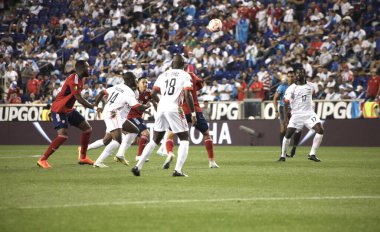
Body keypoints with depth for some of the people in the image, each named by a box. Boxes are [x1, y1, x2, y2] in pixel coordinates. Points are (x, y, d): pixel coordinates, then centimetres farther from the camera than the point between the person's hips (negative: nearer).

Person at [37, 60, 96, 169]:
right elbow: (79, 99, -29)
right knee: (63, 135, -23)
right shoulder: (73, 79, -25)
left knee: (87, 129, 9)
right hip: (59, 110, -10)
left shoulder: (79, 79, 6)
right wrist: (94, 107, -23)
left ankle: (83, 157, 20)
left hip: (69, 109, 10)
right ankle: (42, 160, -15)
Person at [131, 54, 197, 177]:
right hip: (174, 108, -5)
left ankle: (138, 166, 10)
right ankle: (178, 170, -7)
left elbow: (152, 94, 12)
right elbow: (187, 95, -9)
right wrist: (193, 113, -3)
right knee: (184, 139, 8)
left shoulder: (163, 75, 16)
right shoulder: (185, 76, 3)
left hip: (161, 107, 5)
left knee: (155, 140, 16)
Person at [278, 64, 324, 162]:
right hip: (296, 114, -2)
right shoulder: (291, 88, -4)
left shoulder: (310, 87, 8)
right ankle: (283, 156, 9)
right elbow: (286, 103, -6)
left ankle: (312, 154, -11)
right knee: (288, 134, -9)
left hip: (309, 113, 3)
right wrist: (286, 116, -12)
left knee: (320, 130, -16)